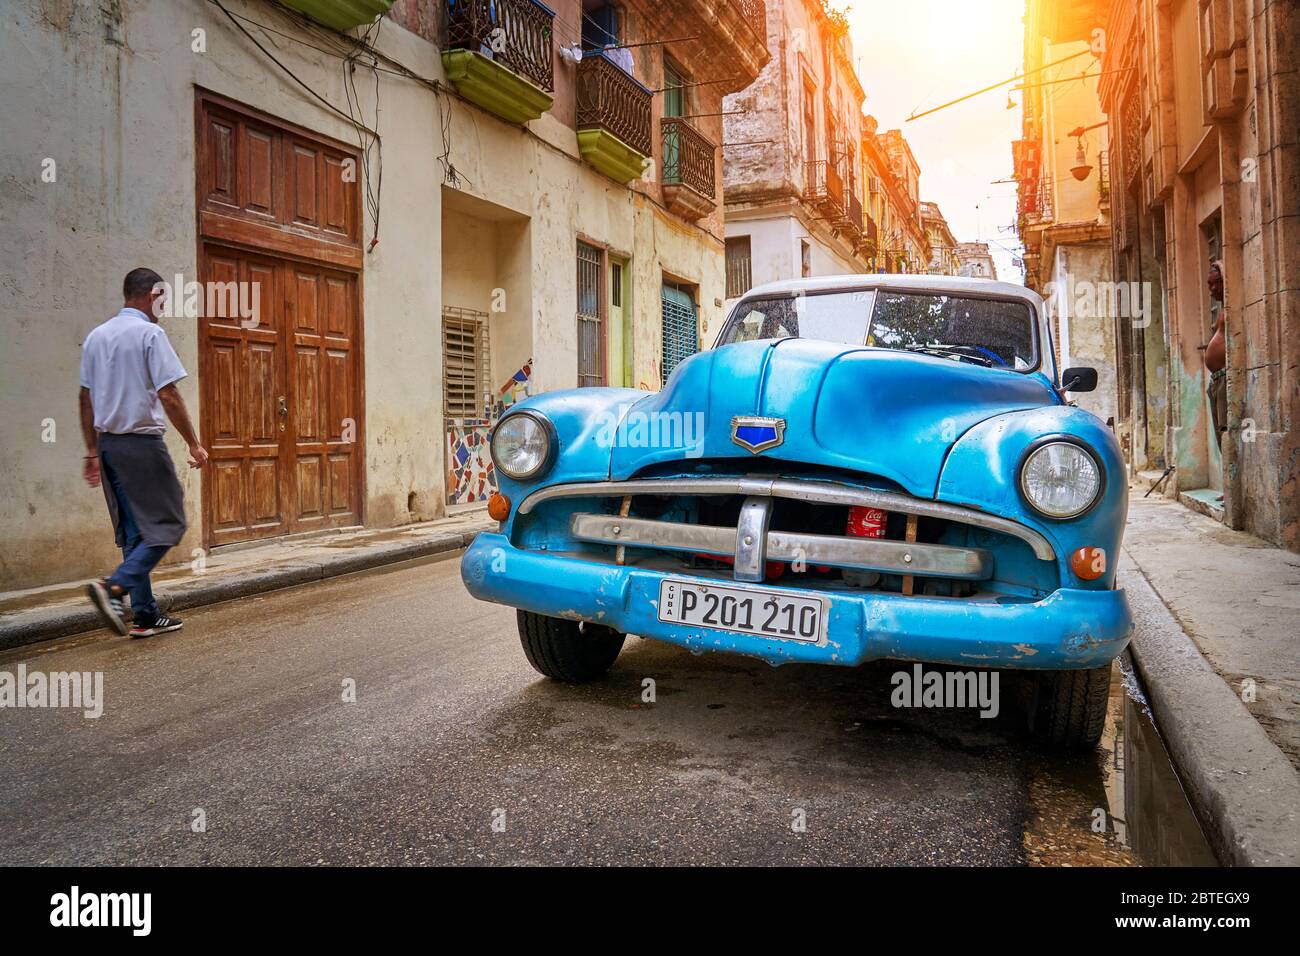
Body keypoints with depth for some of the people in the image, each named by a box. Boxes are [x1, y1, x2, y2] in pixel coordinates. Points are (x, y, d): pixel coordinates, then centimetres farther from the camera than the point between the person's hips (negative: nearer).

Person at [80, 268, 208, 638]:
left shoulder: (96, 336, 13)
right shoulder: (150, 333, -9)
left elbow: (86, 400, 15)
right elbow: (168, 396, -15)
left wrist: (93, 451, 20)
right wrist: (194, 444, -8)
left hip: (108, 443, 8)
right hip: (141, 442, -8)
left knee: (133, 531, 11)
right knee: (167, 524, 0)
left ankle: (145, 615, 13)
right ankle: (114, 587, -16)